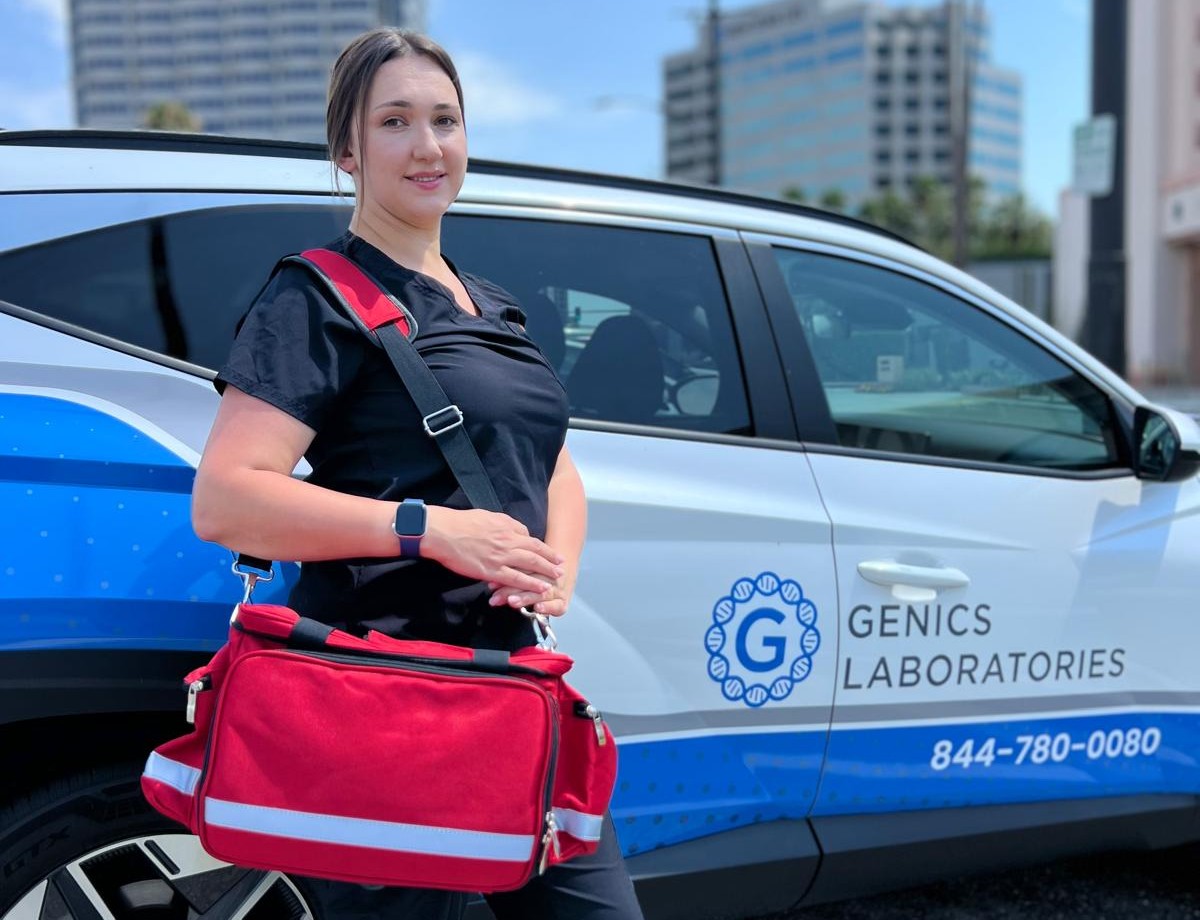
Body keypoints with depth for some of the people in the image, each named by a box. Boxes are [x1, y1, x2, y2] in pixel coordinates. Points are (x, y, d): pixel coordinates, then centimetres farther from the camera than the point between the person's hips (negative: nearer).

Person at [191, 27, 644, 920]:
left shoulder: (494, 308, 18)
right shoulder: (320, 297, -6)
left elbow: (556, 472, 22)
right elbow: (224, 502, -16)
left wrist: (558, 565, 0)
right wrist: (432, 527, -21)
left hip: (507, 674, 8)